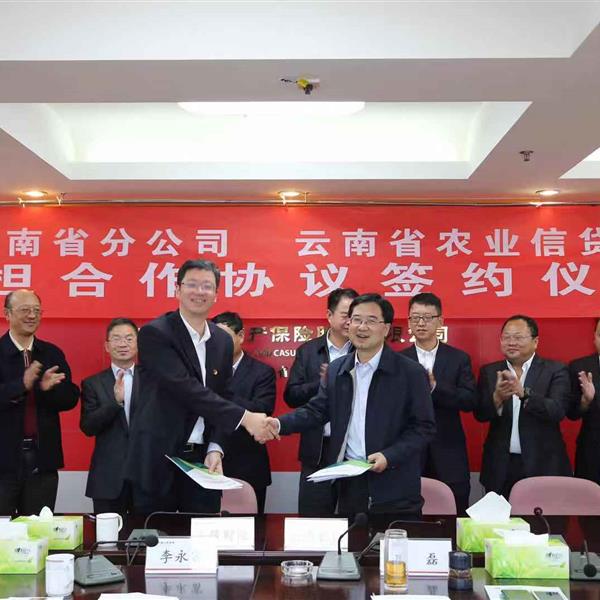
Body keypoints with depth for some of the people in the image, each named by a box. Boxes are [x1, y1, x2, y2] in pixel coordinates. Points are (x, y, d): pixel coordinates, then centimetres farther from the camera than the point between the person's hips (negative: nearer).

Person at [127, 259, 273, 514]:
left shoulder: (223, 341, 10)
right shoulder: (155, 334, -10)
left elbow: (223, 397, 10)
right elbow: (185, 389, -20)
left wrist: (215, 448, -5)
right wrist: (244, 417, -20)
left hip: (203, 460, 5)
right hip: (159, 460, -5)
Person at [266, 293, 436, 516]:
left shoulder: (411, 372, -6)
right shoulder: (336, 369, 9)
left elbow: (424, 427, -7)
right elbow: (317, 410, 8)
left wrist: (389, 456, -18)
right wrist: (280, 424, -9)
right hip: (349, 482, 4)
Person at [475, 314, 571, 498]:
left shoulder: (555, 370, -1)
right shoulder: (489, 372, 7)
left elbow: (558, 411, -14)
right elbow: (480, 414, -1)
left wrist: (523, 393, -29)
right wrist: (497, 397, -22)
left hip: (542, 465, -2)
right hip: (500, 467, 2)